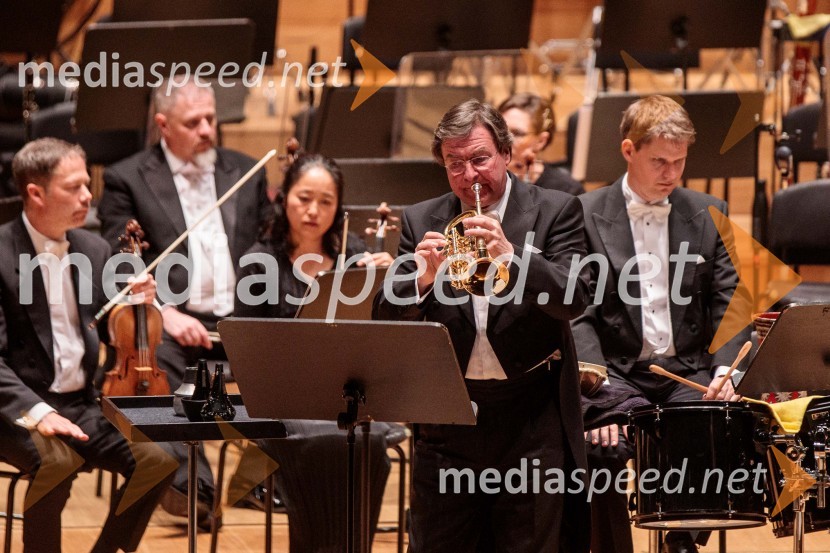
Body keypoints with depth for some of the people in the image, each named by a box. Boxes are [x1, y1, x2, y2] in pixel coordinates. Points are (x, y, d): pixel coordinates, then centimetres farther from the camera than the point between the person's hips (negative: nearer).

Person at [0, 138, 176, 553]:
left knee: (157, 457, -18)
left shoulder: (94, 250, 10)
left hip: (82, 405, 6)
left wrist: (136, 304, -4)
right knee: (57, 459, -36)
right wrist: (37, 411, -29)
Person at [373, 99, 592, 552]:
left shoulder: (556, 210, 1)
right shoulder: (421, 222, 7)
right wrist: (422, 279, -20)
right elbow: (385, 319, 1)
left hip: (532, 418, -2)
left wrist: (510, 256, -27)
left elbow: (572, 298, -12)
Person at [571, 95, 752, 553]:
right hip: (617, 371, -2)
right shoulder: (587, 215, 1)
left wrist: (725, 368, -11)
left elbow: (728, 303, 8)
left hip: (689, 370, 3)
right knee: (606, 446, -32)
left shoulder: (708, 214, 10)